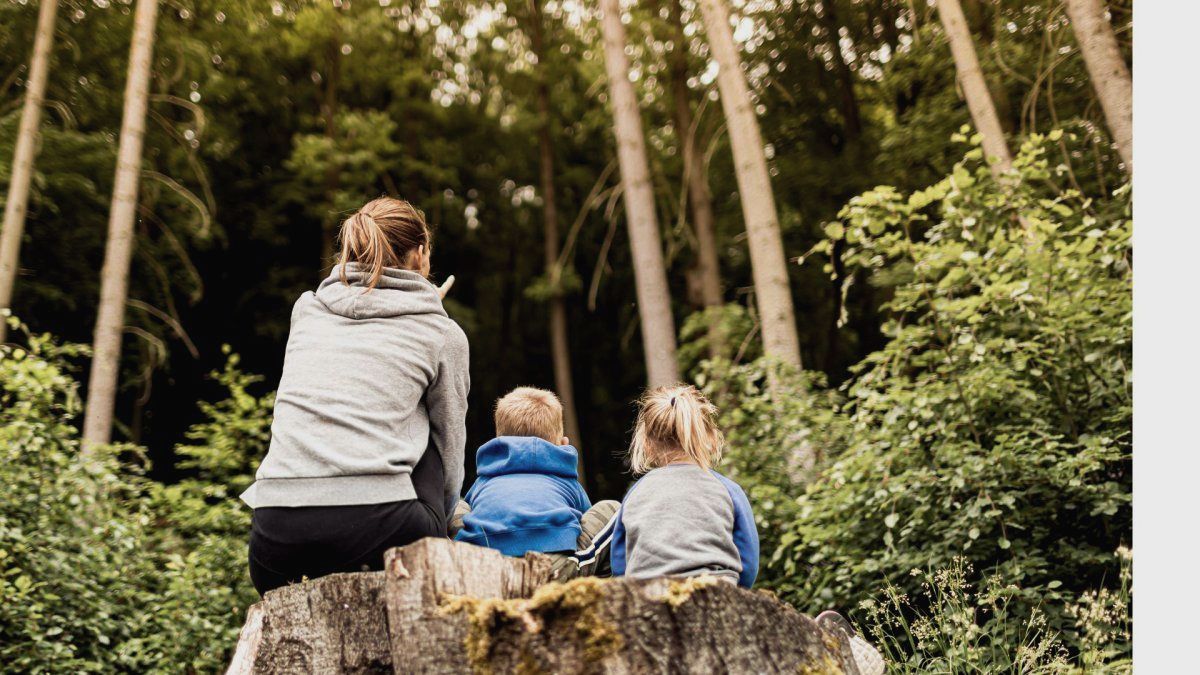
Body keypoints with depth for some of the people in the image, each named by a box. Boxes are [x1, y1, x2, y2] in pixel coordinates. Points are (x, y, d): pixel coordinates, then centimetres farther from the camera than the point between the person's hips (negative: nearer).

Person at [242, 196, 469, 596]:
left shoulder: (306, 309, 17)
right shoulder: (442, 334, 9)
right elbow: (449, 454, 17)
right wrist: (436, 527, 34)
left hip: (275, 538, 5)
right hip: (373, 527, -4)